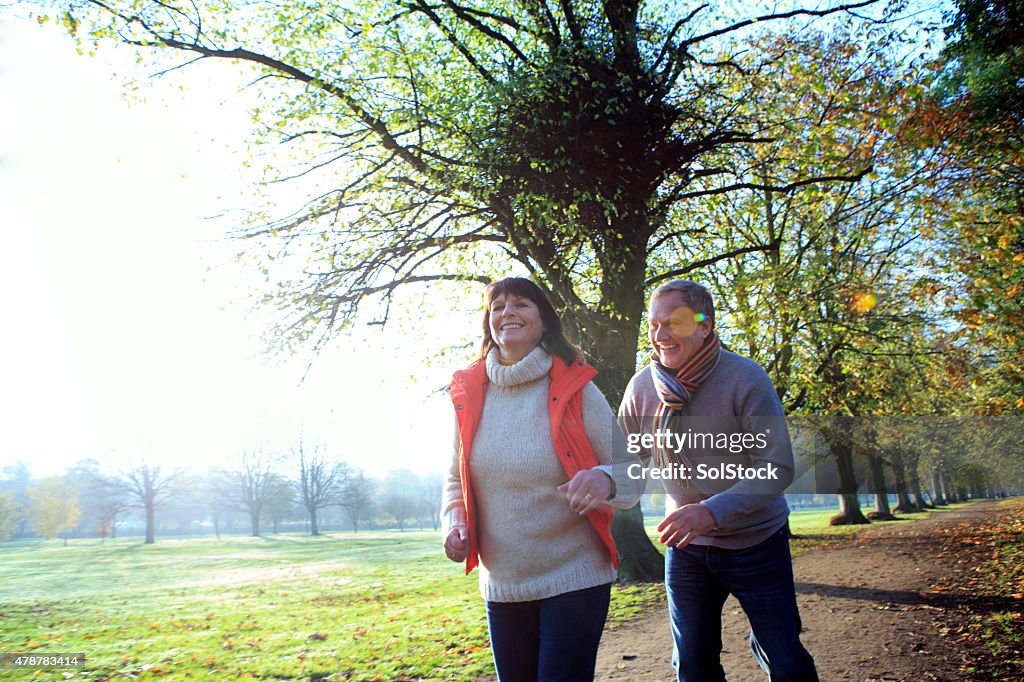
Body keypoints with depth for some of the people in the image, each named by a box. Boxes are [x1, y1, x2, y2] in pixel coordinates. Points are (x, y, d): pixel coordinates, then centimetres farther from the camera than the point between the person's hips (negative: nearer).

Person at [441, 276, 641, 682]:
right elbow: (456, 480, 12)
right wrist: (454, 523, -7)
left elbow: (630, 468, -5)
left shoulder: (575, 388, -7)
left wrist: (605, 480, -28)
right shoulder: (468, 396, 1)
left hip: (574, 578, -3)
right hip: (501, 584, 3)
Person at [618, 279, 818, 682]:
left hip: (755, 541, -3)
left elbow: (778, 467, -23)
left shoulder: (745, 378, -19)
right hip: (686, 546, 3)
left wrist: (713, 511, -35)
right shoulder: (642, 387, -8)